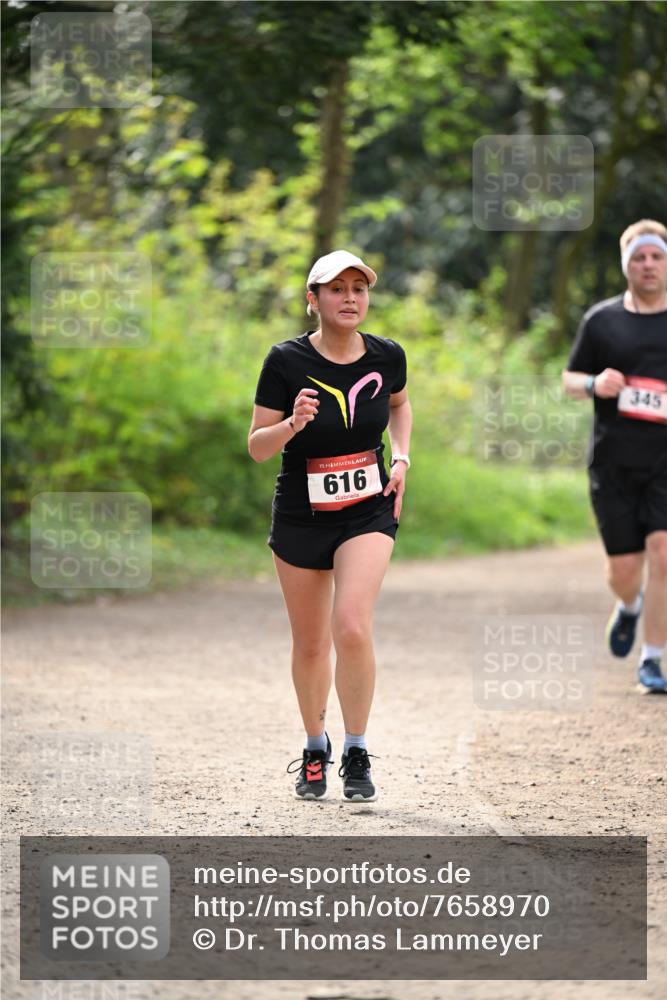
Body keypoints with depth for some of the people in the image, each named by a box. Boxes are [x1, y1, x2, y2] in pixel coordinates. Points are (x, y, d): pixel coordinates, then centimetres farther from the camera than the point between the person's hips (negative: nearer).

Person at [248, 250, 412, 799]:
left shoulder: (387, 356, -5)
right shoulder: (286, 361, -12)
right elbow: (257, 447, -9)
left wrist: (401, 455, 4)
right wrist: (292, 424, -29)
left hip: (369, 512, 0)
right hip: (300, 516, 0)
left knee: (352, 628, -20)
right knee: (310, 644, 10)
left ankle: (357, 754, -5)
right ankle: (315, 749, 33)